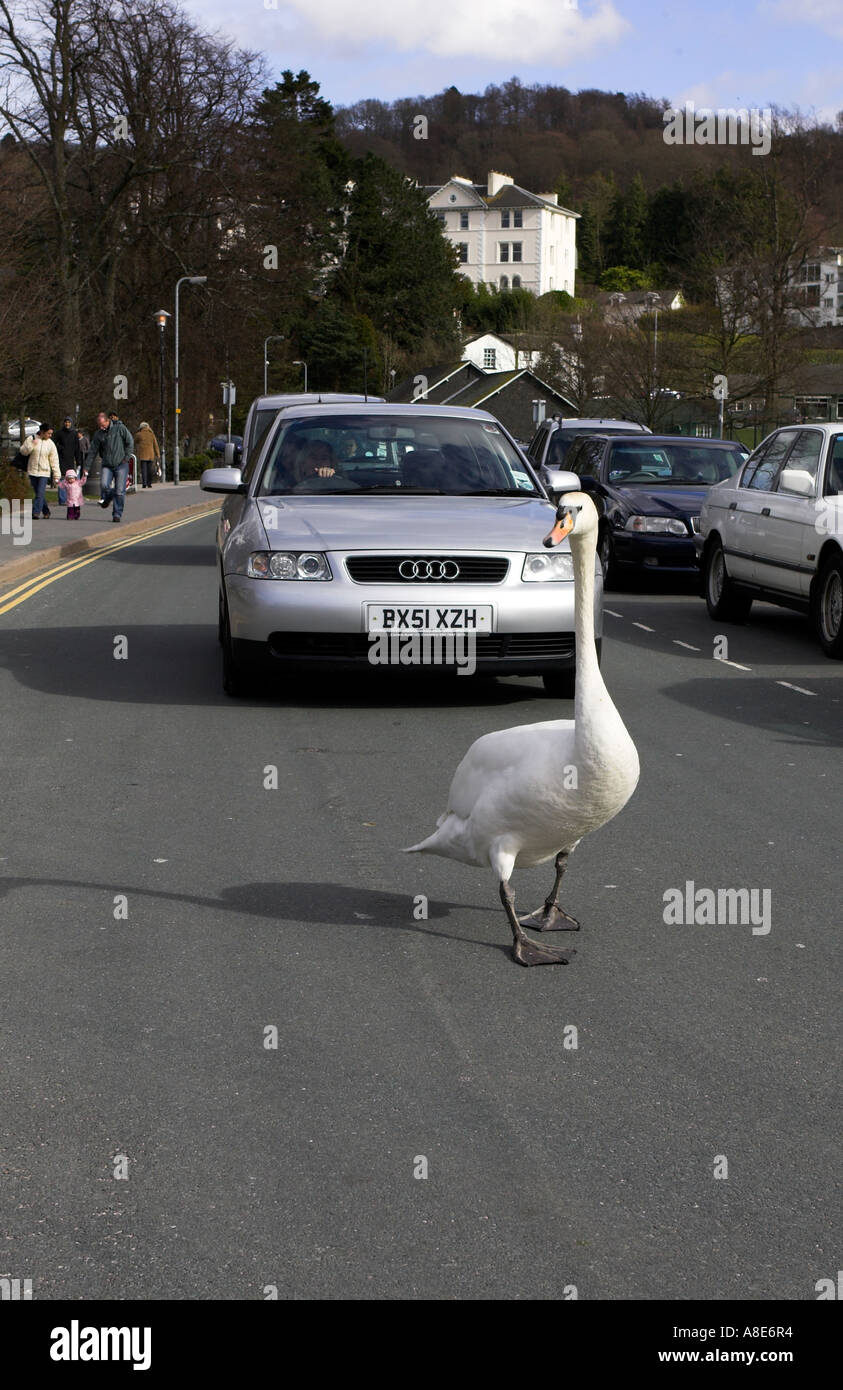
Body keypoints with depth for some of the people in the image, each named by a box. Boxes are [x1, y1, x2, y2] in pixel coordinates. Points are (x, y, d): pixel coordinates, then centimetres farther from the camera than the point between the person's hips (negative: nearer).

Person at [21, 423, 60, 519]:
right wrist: (31, 445, -16)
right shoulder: (31, 439, 0)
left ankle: (36, 513, -13)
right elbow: (23, 451, 2)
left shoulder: (51, 444, 1)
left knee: (40, 494, -13)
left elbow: (54, 461, 2)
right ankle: (45, 512, 21)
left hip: (44, 472, -1)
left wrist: (57, 475, -1)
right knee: (38, 493, 8)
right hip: (33, 471, 1)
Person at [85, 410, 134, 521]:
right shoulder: (98, 434, 3)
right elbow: (93, 452, 8)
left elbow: (130, 441, 2)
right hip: (107, 465, 2)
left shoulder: (120, 428, -6)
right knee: (104, 485, -19)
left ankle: (117, 514, 5)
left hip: (121, 465, -2)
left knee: (120, 491, -5)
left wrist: (126, 457, -5)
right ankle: (107, 498, 16)